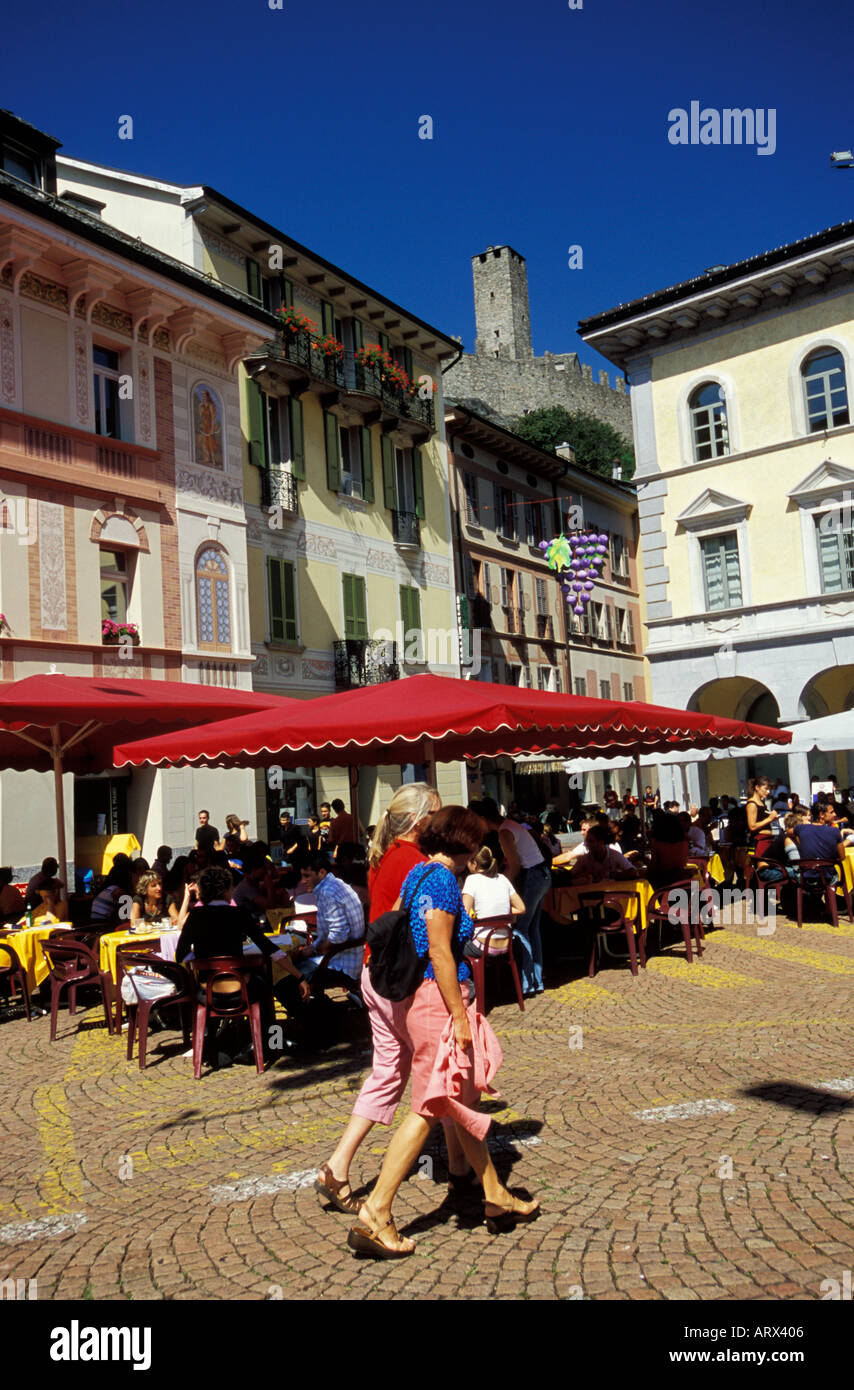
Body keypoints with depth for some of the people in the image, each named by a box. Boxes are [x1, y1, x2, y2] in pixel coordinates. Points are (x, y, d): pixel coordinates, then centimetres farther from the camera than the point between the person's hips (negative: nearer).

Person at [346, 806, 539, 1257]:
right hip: (439, 1000, -10)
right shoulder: (442, 880, -17)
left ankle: (495, 1197, 31)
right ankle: (375, 1214, 3)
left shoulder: (417, 873, 10)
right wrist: (460, 1016, -18)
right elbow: (439, 952, -21)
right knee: (427, 1110, -3)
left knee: (463, 1102, 18)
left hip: (420, 994, 10)